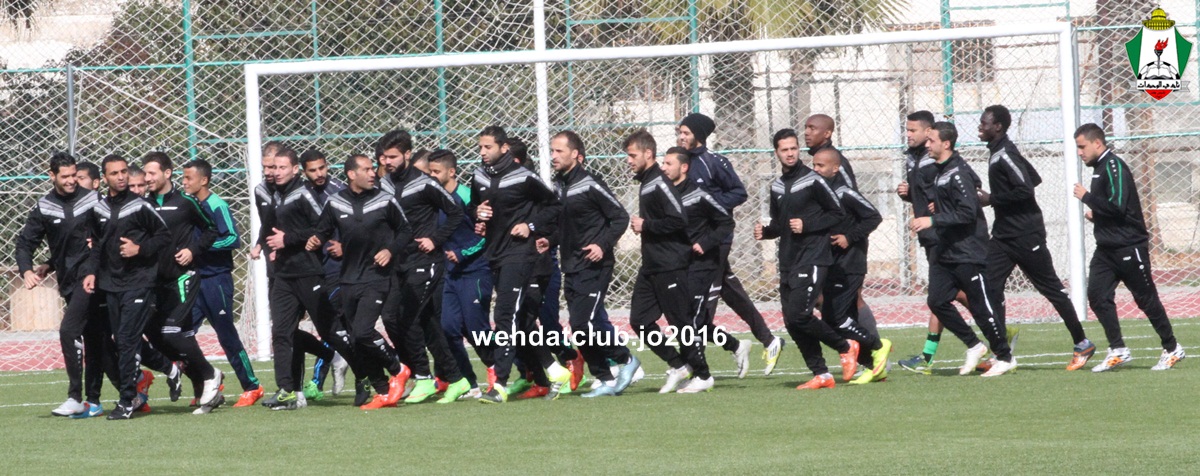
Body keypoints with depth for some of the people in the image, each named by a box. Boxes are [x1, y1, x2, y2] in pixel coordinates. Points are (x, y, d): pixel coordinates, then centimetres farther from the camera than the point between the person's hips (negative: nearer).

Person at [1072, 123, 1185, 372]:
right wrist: (1096, 213, 7)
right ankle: (1117, 351, 0)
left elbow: (1117, 206, -25)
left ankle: (1172, 349, 12)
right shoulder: (1100, 167, 13)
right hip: (1107, 248, 9)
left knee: (1146, 299, 0)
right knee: (1097, 295, -3)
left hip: (1128, 246, -9)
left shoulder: (1114, 166, -16)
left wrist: (1086, 197, -15)